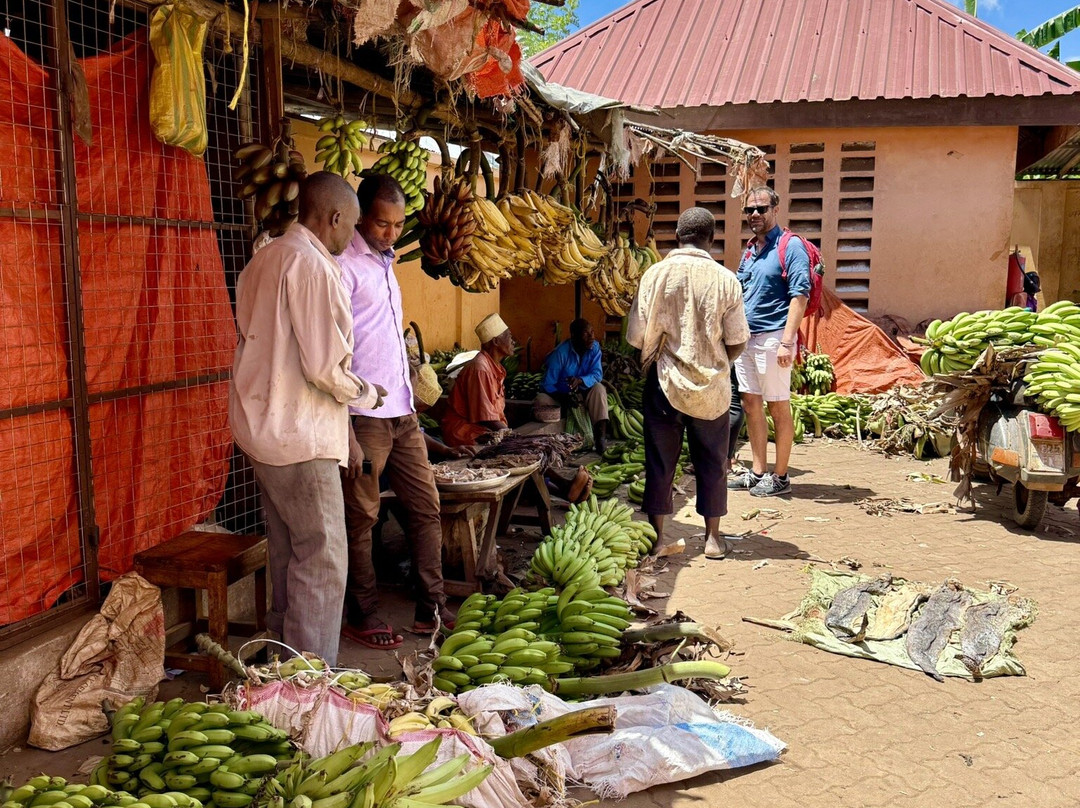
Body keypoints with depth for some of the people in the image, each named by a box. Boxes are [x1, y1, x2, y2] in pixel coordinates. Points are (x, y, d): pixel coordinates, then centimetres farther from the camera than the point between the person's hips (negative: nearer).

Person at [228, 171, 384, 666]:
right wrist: (367, 394, 0)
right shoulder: (312, 265, -16)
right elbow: (324, 366, -21)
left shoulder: (266, 259, 16)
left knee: (289, 555, 17)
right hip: (299, 438, -10)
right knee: (322, 563, -2)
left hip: (265, 430, 10)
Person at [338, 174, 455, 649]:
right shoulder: (344, 264, -12)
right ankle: (362, 617, 17)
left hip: (402, 412, 9)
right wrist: (346, 431, -21)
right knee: (360, 519, 3)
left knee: (426, 508, 11)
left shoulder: (384, 262, 15)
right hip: (364, 416, -9)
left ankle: (431, 609, 21)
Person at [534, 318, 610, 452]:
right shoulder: (560, 353, -21)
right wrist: (564, 398, -38)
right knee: (541, 399, -32)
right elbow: (548, 385, -20)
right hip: (560, 396, -3)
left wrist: (580, 380, -38)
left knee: (599, 388, -29)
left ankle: (600, 436, -35)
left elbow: (597, 374, -17)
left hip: (582, 394, 3)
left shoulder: (594, 347, -9)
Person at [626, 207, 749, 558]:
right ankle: (713, 537, 20)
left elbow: (637, 336, -8)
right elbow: (736, 342, -4)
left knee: (660, 462, 9)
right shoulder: (725, 279, -7)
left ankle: (657, 536, 15)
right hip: (711, 385, 1)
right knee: (712, 463, 13)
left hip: (664, 383, 0)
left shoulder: (655, 274, -8)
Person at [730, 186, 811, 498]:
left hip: (772, 338, -8)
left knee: (778, 408, 0)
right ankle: (757, 472, 20)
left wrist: (787, 342, -21)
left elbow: (800, 296, -14)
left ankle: (780, 477, 9)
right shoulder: (749, 249, 15)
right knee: (751, 405, 11)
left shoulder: (790, 246, -7)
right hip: (746, 338, 8)